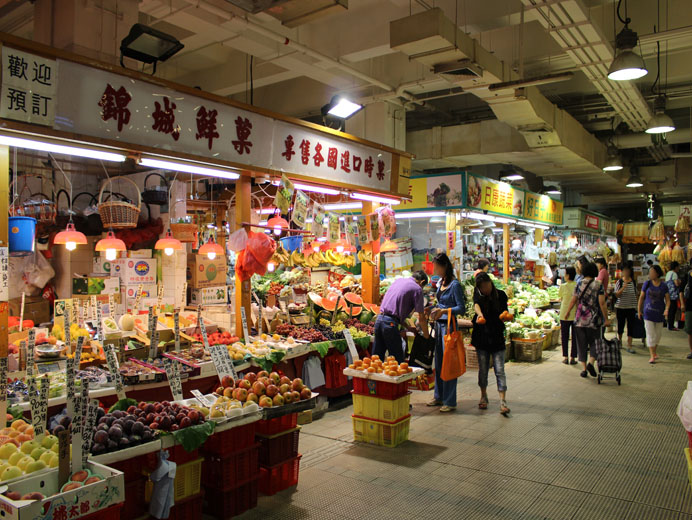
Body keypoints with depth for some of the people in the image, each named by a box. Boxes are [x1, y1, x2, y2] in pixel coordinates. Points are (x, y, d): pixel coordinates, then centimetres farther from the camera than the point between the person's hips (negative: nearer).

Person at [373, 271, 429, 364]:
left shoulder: (398, 280, 20)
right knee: (398, 360, 2)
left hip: (379, 319, 7)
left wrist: (402, 328, 27)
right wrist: (426, 335, 15)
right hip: (391, 323, -7)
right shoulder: (417, 289, 0)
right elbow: (421, 318, 0)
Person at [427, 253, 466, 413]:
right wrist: (434, 310, 13)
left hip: (449, 325, -8)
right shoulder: (441, 282, 11)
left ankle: (450, 401, 5)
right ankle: (439, 396, 26)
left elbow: (461, 308, -16)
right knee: (439, 362, 14)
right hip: (439, 324, 9)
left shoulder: (455, 284, -14)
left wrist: (443, 311, -26)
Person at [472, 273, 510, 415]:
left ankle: (503, 402, -6)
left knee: (499, 370, -5)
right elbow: (476, 304, -25)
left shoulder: (501, 295, 0)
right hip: (482, 338, 1)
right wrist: (479, 314, -47)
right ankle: (483, 396, 28)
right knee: (482, 369, 9)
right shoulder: (478, 296, -2)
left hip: (497, 338, -1)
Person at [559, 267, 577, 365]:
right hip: (576, 314, 1)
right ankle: (573, 358, 11)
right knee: (575, 336, 9)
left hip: (564, 314, -1)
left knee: (565, 336, 10)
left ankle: (565, 357, 11)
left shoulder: (563, 286, -7)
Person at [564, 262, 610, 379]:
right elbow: (602, 303, -10)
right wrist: (605, 318, -4)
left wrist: (567, 312, 21)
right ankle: (591, 362, -10)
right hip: (594, 318, -2)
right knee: (594, 342, 11)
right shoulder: (598, 285, -6)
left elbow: (573, 301, 6)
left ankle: (584, 369, 7)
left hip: (580, 319, 2)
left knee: (582, 344, 8)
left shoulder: (579, 285, 1)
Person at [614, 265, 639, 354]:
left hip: (631, 307, 1)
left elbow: (637, 295, 13)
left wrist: (637, 305, 9)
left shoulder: (633, 282, 4)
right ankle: (619, 341, 33)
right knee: (620, 324, 10)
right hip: (620, 307, -1)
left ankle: (629, 345, -2)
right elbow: (617, 295, -9)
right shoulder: (619, 282, -3)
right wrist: (623, 288, -22)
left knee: (631, 326, -3)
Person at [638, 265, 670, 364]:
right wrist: (639, 311, 5)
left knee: (657, 335, 13)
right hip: (648, 313, -1)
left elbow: (667, 300, -1)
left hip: (659, 314, 1)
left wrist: (667, 309, -19)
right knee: (650, 334, -5)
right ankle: (652, 356, -1)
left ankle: (654, 352, 33)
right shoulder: (647, 284, -1)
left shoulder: (664, 286, -2)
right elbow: (641, 297, 5)